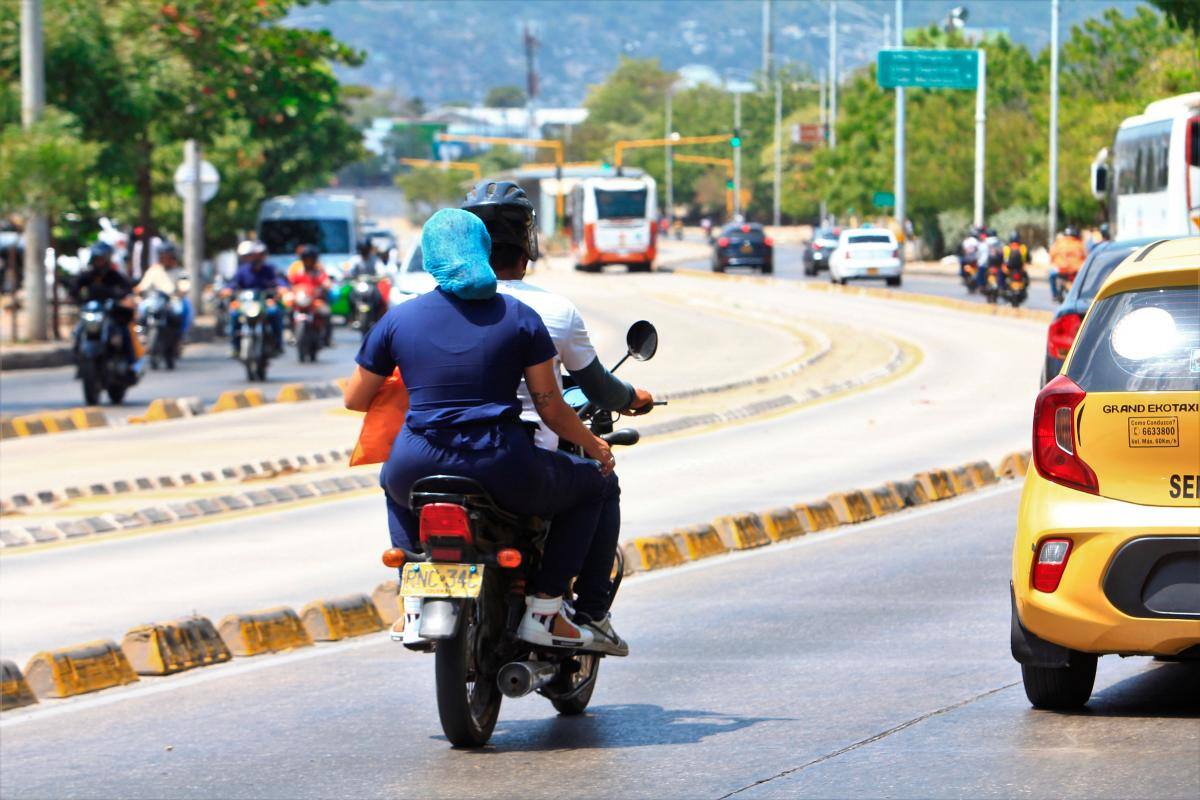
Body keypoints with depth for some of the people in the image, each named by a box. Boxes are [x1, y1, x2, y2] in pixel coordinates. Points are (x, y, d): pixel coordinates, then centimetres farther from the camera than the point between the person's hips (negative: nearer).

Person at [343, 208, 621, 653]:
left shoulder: (398, 319, 7)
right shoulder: (518, 316, 3)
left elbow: (354, 399, 16)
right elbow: (551, 408, 3)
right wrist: (593, 446, 22)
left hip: (418, 471, 3)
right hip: (503, 473, -2)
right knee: (597, 485, 24)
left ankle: (414, 599, 26)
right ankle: (544, 607, 12)